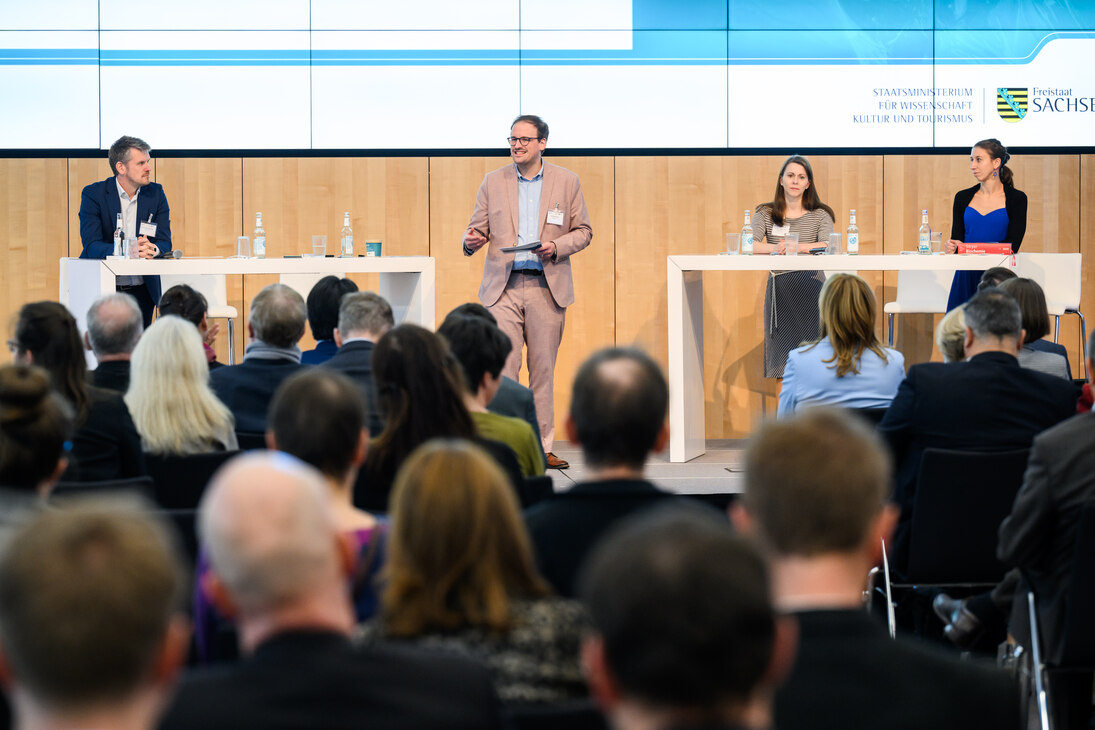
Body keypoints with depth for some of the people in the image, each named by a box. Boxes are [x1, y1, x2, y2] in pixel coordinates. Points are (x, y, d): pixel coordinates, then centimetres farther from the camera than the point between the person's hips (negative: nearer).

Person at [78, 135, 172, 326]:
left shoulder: (155, 193, 5)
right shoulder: (93, 194, -5)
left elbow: (165, 243, -1)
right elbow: (91, 246, -15)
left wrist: (151, 250, -25)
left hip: (141, 291, 3)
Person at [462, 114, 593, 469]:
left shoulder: (566, 181, 6)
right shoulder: (493, 181, 9)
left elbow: (583, 231, 9)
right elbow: (478, 228, 11)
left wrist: (557, 247, -9)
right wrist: (472, 240, -12)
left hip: (547, 288, 0)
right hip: (503, 287, 0)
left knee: (543, 370, 4)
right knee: (502, 367, -9)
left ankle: (541, 447, 11)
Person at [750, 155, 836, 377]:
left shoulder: (820, 215, 7)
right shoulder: (766, 214, 9)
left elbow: (827, 246, -10)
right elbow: (750, 245, -6)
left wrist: (795, 247, -22)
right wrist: (774, 248, -25)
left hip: (811, 285, -1)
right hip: (779, 287, 1)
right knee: (781, 348, -3)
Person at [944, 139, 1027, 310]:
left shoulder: (1016, 199, 1)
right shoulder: (963, 197, 11)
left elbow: (1012, 245, -7)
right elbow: (956, 237, 8)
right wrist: (953, 247, -18)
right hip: (966, 276, 3)